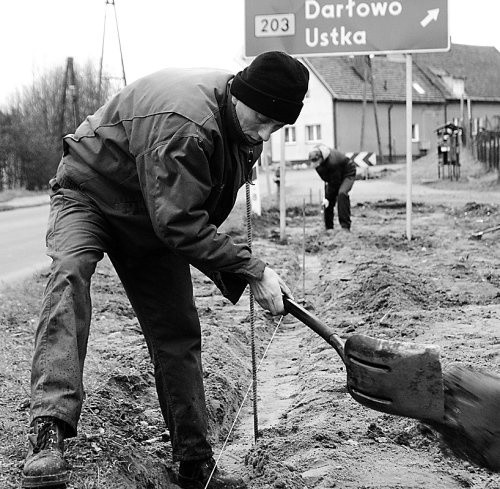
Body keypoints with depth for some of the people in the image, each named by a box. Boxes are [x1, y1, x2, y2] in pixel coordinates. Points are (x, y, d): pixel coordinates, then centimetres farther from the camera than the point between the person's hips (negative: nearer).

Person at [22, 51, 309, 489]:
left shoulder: (243, 127, -6)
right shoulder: (181, 123, -37)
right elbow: (179, 223, -37)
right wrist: (251, 270, -35)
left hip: (158, 212, 7)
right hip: (91, 194, -7)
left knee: (179, 333, 0)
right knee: (71, 270, -38)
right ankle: (49, 429, -46)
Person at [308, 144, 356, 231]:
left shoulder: (332, 162, -40)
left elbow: (334, 183, -29)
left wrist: (327, 198, -24)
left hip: (348, 173, -8)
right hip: (333, 176, 8)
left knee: (342, 193, -31)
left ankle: (345, 226, -28)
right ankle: (329, 228, 7)